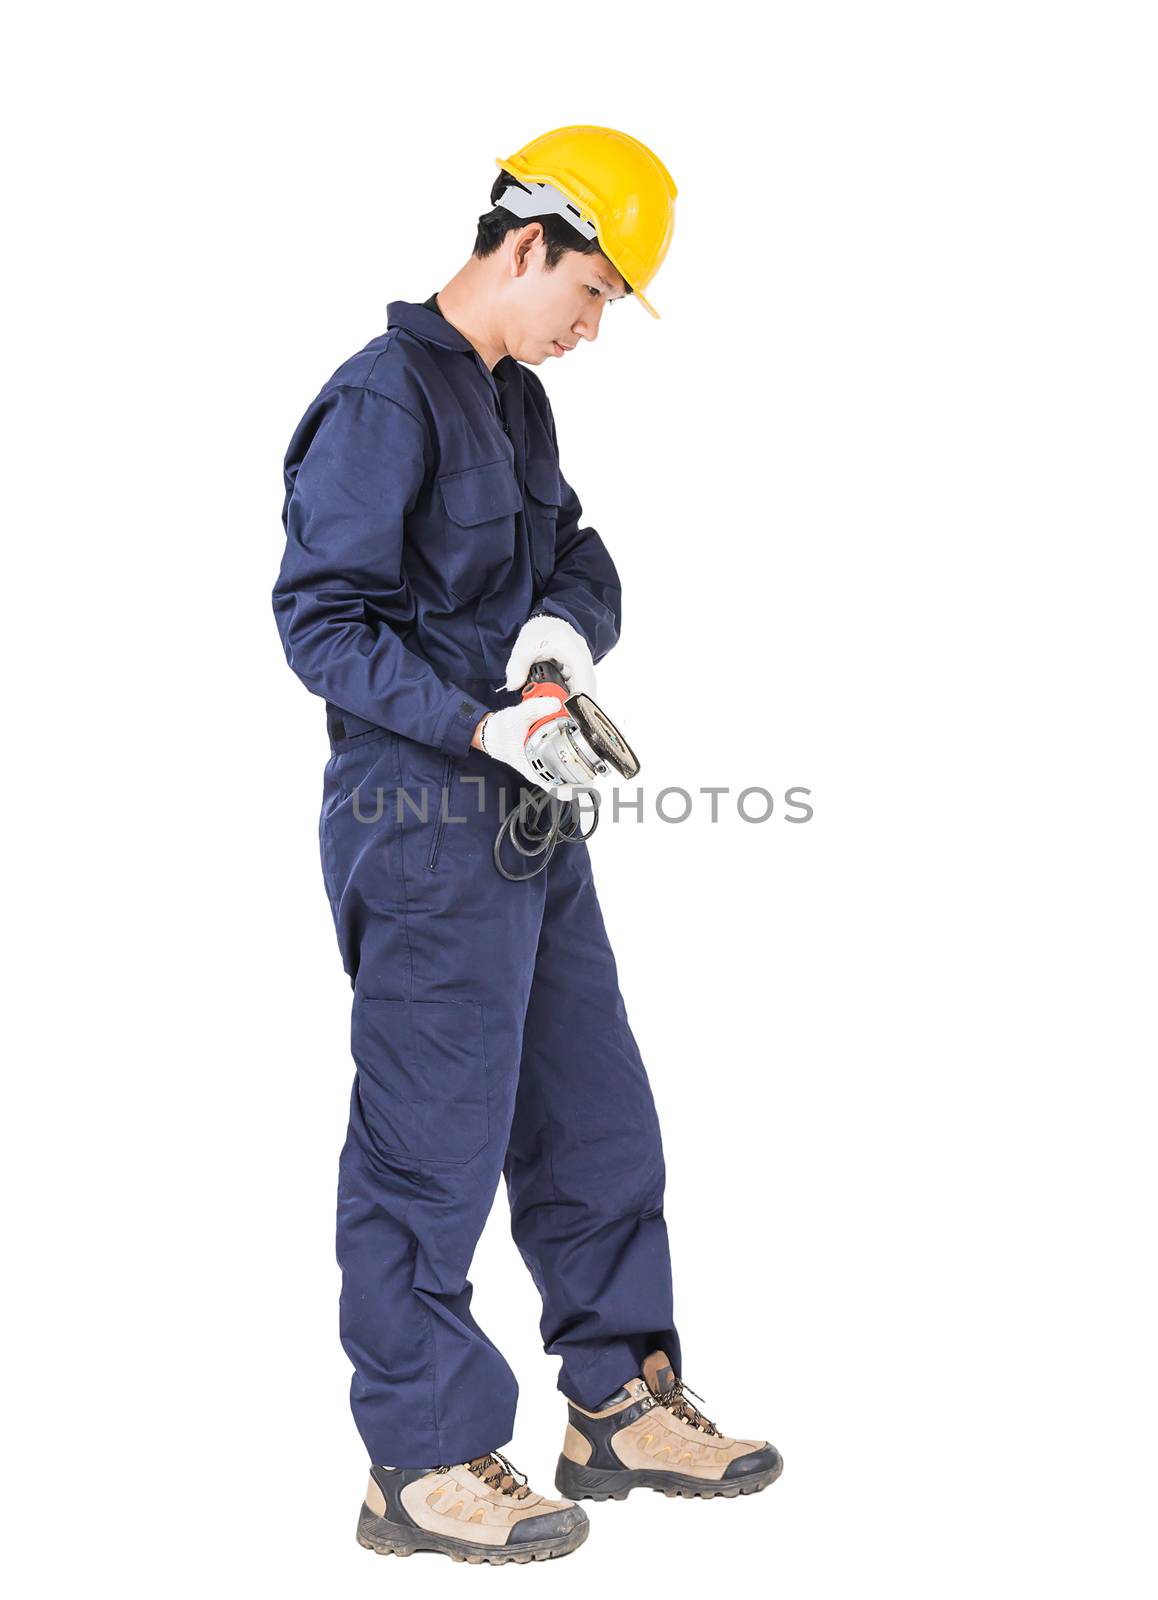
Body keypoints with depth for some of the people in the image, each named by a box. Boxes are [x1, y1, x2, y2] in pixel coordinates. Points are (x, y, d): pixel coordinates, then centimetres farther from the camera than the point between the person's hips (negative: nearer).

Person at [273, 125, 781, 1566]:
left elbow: (582, 560, 17)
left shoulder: (517, 403, 15)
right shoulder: (382, 402, -14)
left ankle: (623, 1406, 30)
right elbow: (319, 619, -18)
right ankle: (423, 1465, 13)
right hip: (423, 822, -10)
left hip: (527, 819, 10)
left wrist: (566, 623, -6)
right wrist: (478, 723, -25)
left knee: (594, 1118, 16)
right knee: (433, 1147, -1)